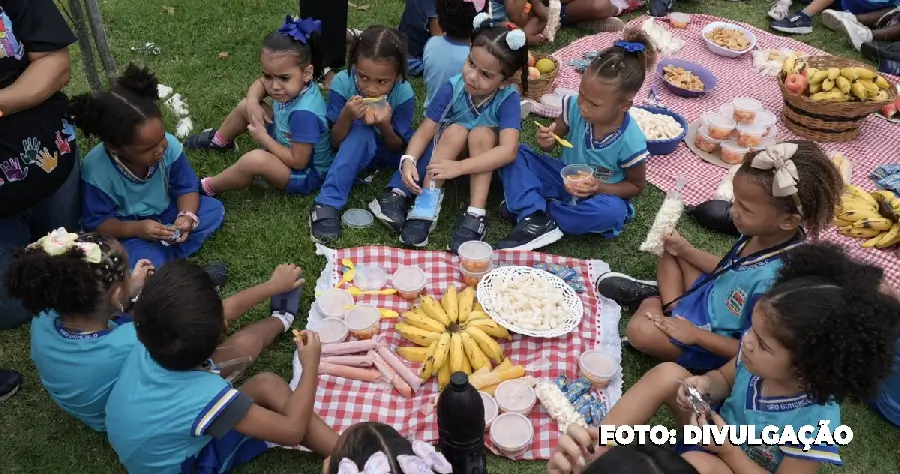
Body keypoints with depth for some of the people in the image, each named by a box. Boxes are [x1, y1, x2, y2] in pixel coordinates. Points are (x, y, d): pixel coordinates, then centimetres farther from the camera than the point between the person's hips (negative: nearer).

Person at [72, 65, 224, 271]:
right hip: (127, 229, -5)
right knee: (144, 260, -34)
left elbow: (186, 188, -9)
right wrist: (136, 229, -36)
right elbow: (96, 223, -19)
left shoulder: (169, 145, -22)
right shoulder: (97, 169, -29)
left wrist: (187, 216, -30)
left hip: (164, 214, 5)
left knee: (214, 209, -15)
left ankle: (163, 258, -17)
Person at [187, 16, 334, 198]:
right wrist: (252, 103, -14)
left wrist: (264, 139, -22)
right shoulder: (296, 85, -14)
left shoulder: (304, 114, -38)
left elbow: (298, 161, -31)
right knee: (245, 106, 10)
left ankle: (207, 188, -9)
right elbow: (259, 84, 8)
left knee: (255, 160, -36)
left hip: (306, 173, -9)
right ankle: (219, 140, 39)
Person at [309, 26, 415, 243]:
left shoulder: (404, 93, -24)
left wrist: (385, 126, -35)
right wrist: (346, 116, -38)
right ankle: (327, 203, -35)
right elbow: (335, 143, -18)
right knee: (362, 131, -36)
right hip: (355, 150, -1)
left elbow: (398, 149, -13)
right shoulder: (342, 83, -24)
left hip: (388, 153, 1)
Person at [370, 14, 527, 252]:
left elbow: (509, 150, -40)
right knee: (456, 131, -30)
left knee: (482, 133, -32)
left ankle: (475, 217, -35)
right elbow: (424, 131, -21)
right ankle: (425, 207, -33)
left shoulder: (508, 98, -28)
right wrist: (409, 161, -42)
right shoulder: (451, 89, -22)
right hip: (448, 150, 1)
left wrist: (459, 167, -49)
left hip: (485, 160, -1)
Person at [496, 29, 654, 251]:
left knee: (613, 211, -38)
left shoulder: (631, 142, -25)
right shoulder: (574, 107, -19)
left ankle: (525, 208, -24)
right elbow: (554, 139, -2)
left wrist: (599, 188, -26)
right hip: (565, 180, 3)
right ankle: (535, 221, -32)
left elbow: (637, 186, -9)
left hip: (601, 193, -3)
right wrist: (547, 140, -27)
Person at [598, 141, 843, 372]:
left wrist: (694, 334, -23)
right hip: (711, 295, 8)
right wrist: (685, 250, 1)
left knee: (640, 330, -25)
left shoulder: (773, 281, -39)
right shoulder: (764, 234, -15)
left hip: (714, 344, -8)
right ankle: (670, 304, 5)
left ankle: (653, 299, 6)